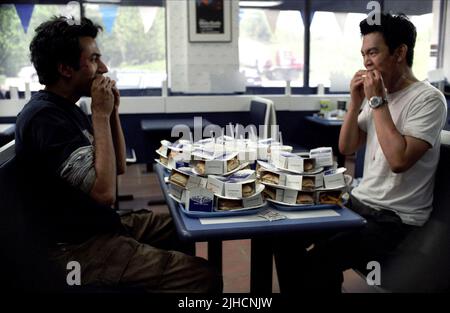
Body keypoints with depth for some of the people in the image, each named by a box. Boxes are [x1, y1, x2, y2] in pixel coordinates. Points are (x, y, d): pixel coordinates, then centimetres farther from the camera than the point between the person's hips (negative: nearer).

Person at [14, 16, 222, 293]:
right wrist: (101, 114, -21)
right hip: (78, 248, -10)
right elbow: (105, 192, -28)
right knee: (203, 277, -19)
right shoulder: (45, 117, -21)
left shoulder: (66, 108, 9)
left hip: (100, 225, 10)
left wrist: (113, 111, 0)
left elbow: (118, 167, 12)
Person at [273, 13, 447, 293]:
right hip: (360, 202, 7)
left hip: (397, 218, -7)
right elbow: (346, 148, 8)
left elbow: (399, 160, -26)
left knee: (319, 259, -25)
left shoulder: (428, 99, -14)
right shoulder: (376, 96, 9)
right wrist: (356, 102, -5)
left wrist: (377, 101, -20)